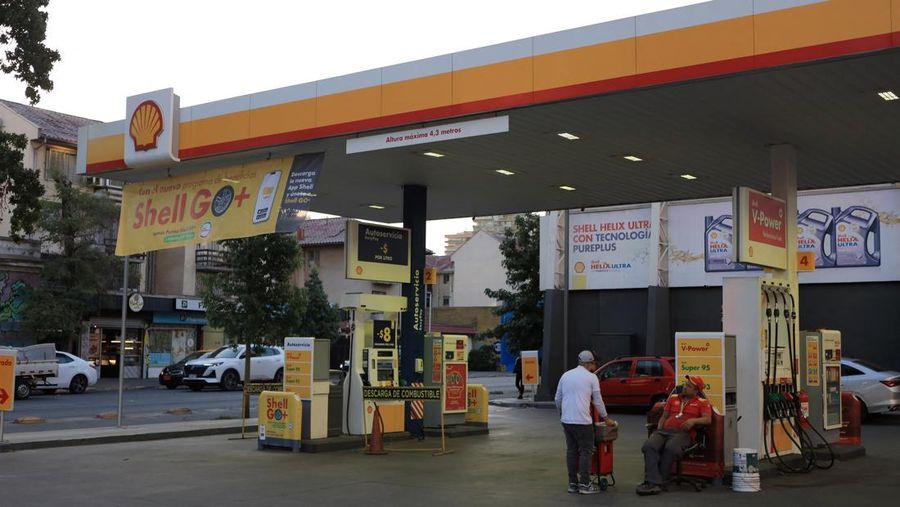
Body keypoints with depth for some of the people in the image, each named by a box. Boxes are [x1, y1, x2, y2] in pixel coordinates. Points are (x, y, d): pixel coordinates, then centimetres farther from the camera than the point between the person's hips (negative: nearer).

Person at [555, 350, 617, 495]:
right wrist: (606, 418, 18)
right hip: (582, 421, -5)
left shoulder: (566, 375, 11)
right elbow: (598, 401, 5)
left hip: (566, 420, 5)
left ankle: (573, 483, 13)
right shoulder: (591, 377, -2)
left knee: (571, 451, 11)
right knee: (586, 451, 2)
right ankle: (585, 484, -1)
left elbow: (558, 399, 16)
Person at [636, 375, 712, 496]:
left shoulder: (702, 402, 17)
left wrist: (694, 420, -15)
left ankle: (659, 480, -30)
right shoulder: (673, 398, 30)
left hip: (683, 433, -4)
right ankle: (654, 482, -38)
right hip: (664, 430, 4)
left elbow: (708, 419, 2)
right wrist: (659, 429, 11)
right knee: (649, 446, -30)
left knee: (671, 448, -40)